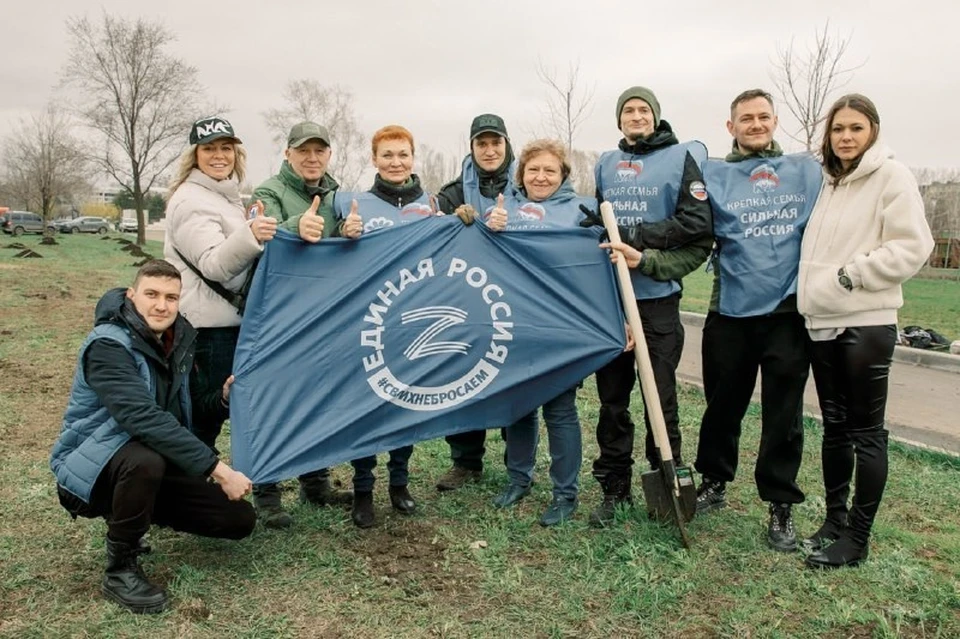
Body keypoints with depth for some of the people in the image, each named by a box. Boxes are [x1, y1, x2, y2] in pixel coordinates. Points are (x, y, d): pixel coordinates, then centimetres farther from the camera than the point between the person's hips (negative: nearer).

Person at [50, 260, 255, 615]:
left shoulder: (176, 342, 2)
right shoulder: (108, 345, -22)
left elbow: (185, 416, 8)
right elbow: (143, 418, -36)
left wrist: (224, 396, -13)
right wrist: (218, 468, -40)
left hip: (153, 467, 7)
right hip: (90, 470, -7)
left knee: (240, 519, -3)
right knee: (145, 459, -41)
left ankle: (130, 520, 16)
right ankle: (120, 569, -15)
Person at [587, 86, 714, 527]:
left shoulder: (681, 157, -1)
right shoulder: (606, 164, 14)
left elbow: (696, 223, -10)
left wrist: (635, 234, -14)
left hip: (657, 296, -4)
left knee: (660, 396, 2)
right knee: (612, 396, 10)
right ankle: (614, 488, 22)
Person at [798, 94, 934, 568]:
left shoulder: (891, 176, -5)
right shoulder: (828, 182, 16)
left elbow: (911, 247, -13)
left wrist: (850, 275, -14)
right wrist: (812, 289, 7)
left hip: (867, 324, -7)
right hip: (822, 323, 7)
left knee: (866, 431, 1)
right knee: (834, 426, 14)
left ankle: (857, 537, 10)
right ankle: (834, 518, 26)